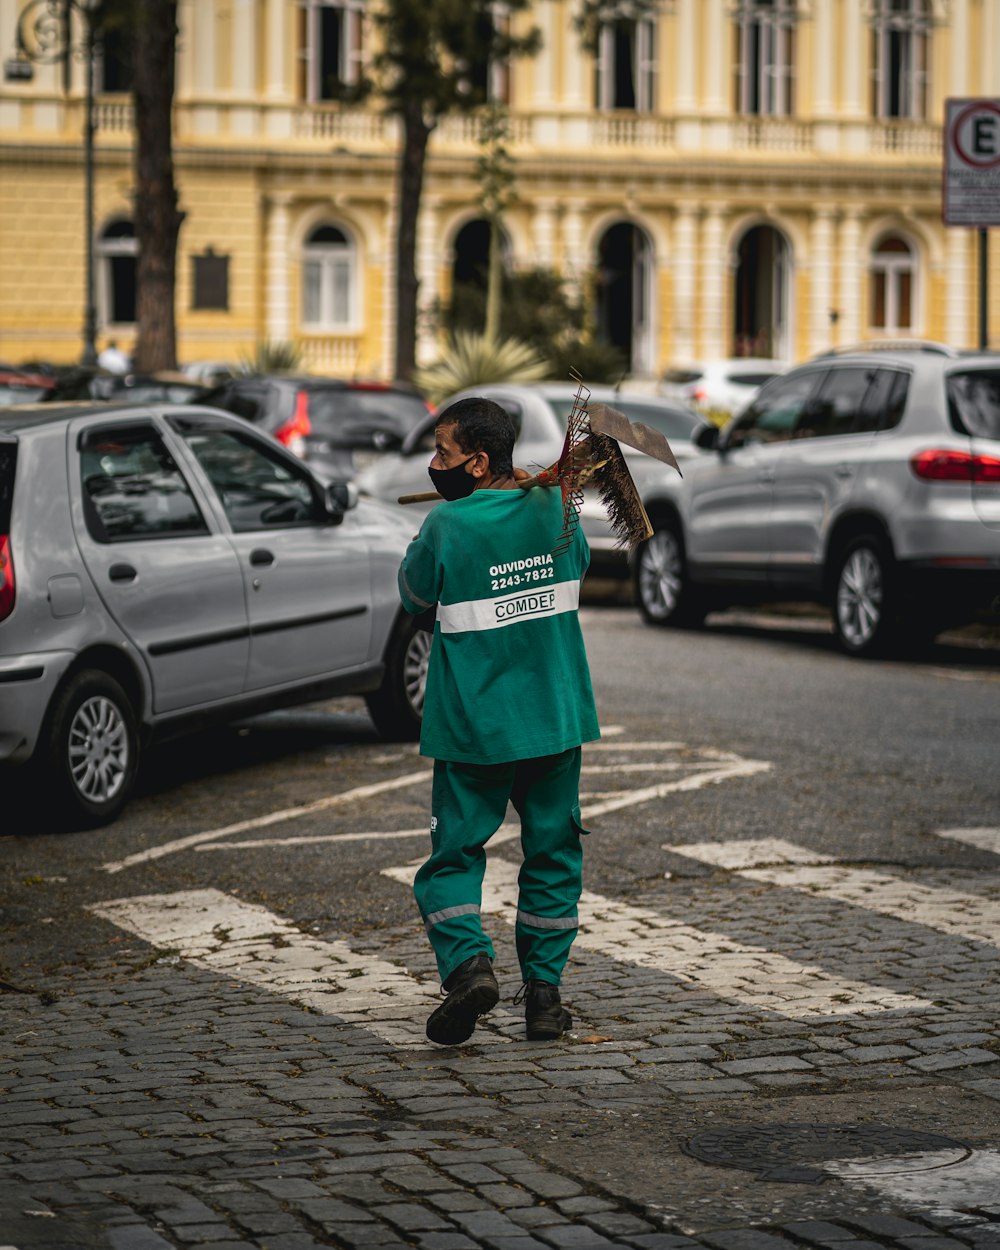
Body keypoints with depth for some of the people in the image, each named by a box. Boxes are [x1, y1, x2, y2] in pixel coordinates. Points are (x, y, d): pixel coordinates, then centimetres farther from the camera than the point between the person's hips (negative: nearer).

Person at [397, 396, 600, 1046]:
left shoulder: (448, 525, -13)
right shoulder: (552, 509, -2)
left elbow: (415, 592, 5)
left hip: (473, 728, -3)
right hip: (555, 718, 3)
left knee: (454, 856, 7)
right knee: (552, 854, 14)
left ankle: (467, 960, -17)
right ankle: (543, 992, 11)